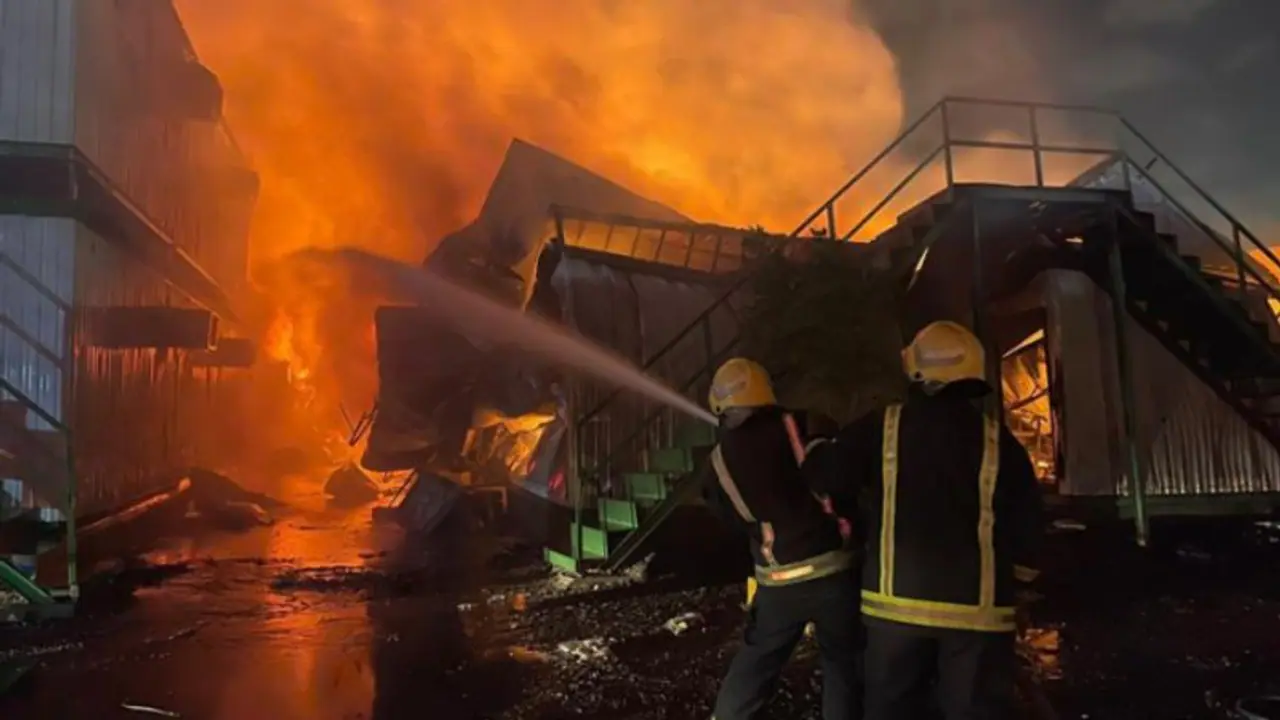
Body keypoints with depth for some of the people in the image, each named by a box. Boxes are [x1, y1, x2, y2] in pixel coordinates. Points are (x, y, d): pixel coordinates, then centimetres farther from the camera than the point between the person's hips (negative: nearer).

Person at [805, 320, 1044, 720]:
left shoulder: (882, 427, -3)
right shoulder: (997, 439, -3)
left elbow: (822, 471, 0)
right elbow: (1025, 529, -1)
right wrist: (1012, 579, 16)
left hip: (896, 598, 1)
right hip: (976, 605, -1)